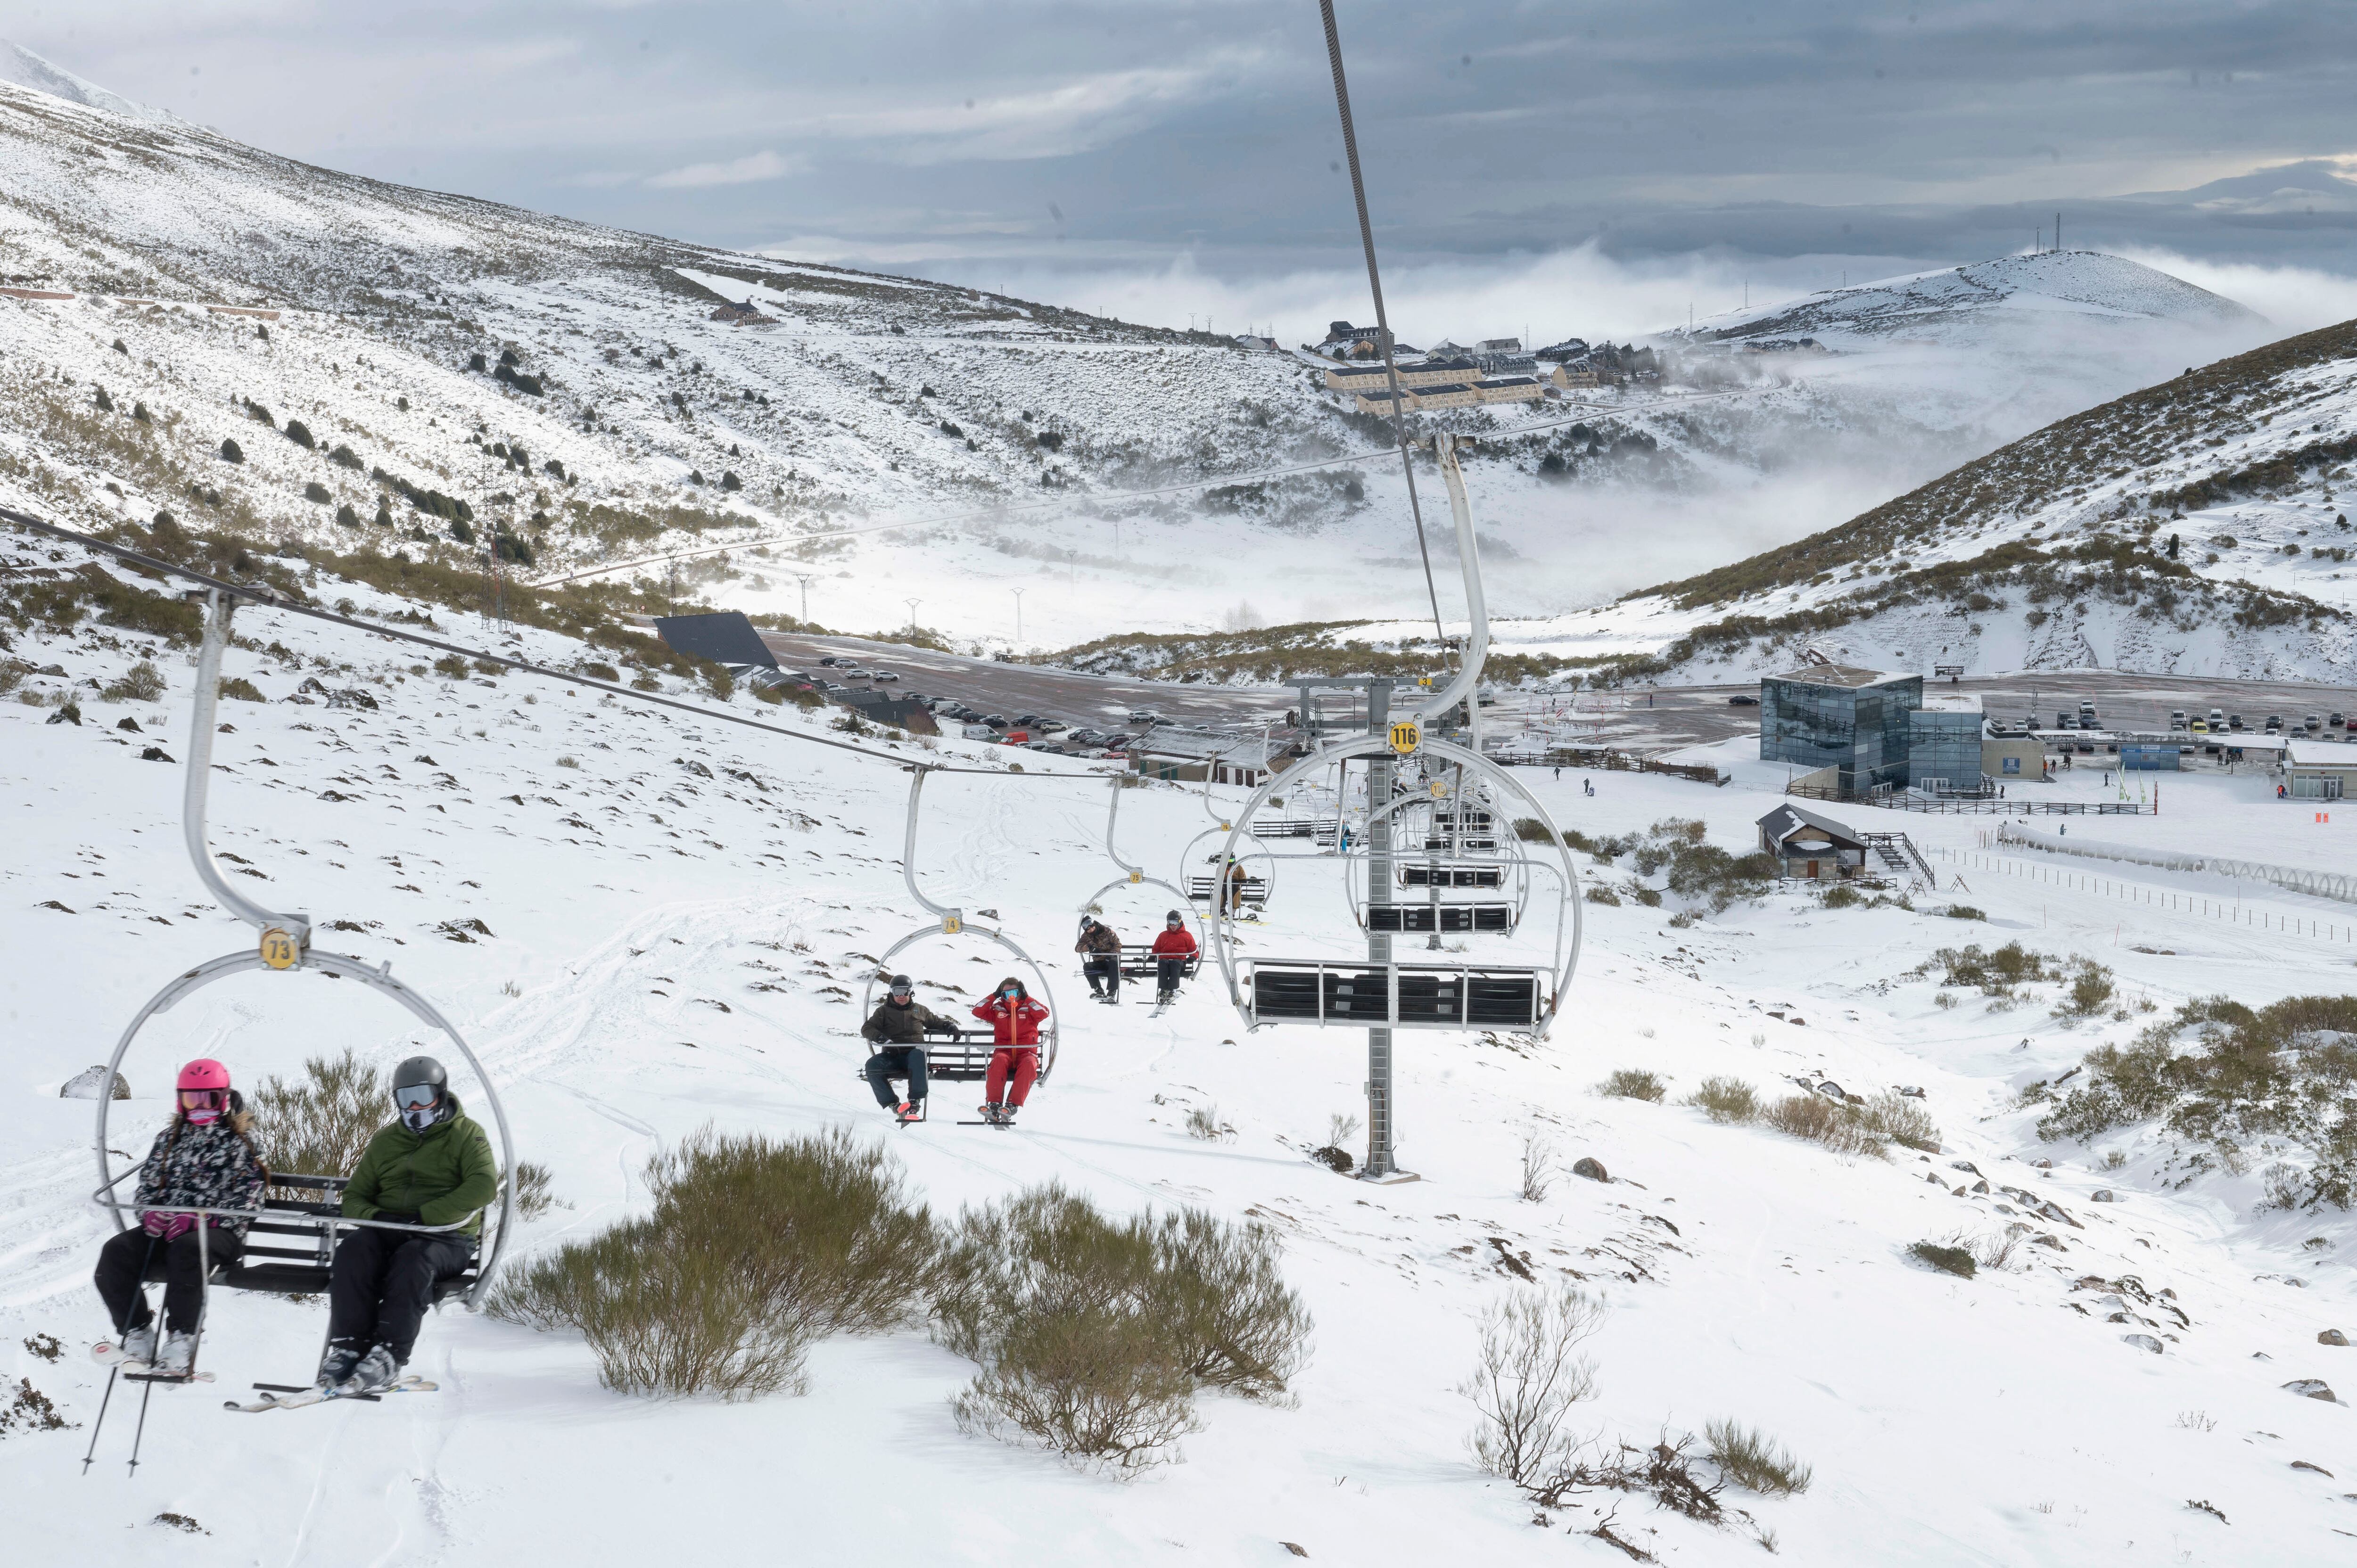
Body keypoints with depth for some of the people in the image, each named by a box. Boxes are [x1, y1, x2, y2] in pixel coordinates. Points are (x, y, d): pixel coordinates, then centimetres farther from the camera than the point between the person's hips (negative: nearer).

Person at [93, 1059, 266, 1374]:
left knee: (187, 1248, -40)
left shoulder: (238, 1142, 7)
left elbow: (244, 1194, -4)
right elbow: (146, 1184, 22)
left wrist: (199, 1219, -18)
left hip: (218, 1230, -5)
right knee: (116, 1251, -22)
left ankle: (181, 1344, -41)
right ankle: (137, 1336, -21)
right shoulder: (169, 1140, 23)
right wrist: (150, 1212, -3)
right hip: (164, 1227, 5)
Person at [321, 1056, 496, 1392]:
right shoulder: (385, 1140, 21)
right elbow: (355, 1196, 21)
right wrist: (375, 1216, -6)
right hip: (387, 1232, 4)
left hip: (447, 1238, -4)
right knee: (353, 1251, -29)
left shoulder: (467, 1134, 6)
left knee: (413, 1259, -38)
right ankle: (349, 1347, -34)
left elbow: (484, 1186, -11)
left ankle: (388, 1356, -44)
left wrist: (423, 1215, -18)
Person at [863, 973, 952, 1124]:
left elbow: (936, 1022, 32)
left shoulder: (920, 1010, 21)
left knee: (918, 1055, -40)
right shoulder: (884, 1011, 16)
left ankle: (915, 1101, -43)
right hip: (892, 1056, 1)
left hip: (913, 1053, -1)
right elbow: (867, 1029, 6)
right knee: (872, 1065, -31)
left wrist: (948, 1025, 9)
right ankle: (892, 1104, -30)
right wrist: (879, 1037, -15)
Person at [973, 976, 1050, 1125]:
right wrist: (994, 996, 7)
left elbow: (1044, 1013, -3)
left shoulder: (1029, 1009, 14)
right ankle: (994, 1104, -44)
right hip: (1004, 1052, 1)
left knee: (1029, 1063, -37)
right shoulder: (998, 1010, 18)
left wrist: (1026, 998, -1)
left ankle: (1012, 1106, -45)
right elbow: (977, 1011, 10)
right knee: (999, 1060, -36)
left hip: (1026, 1052, -1)